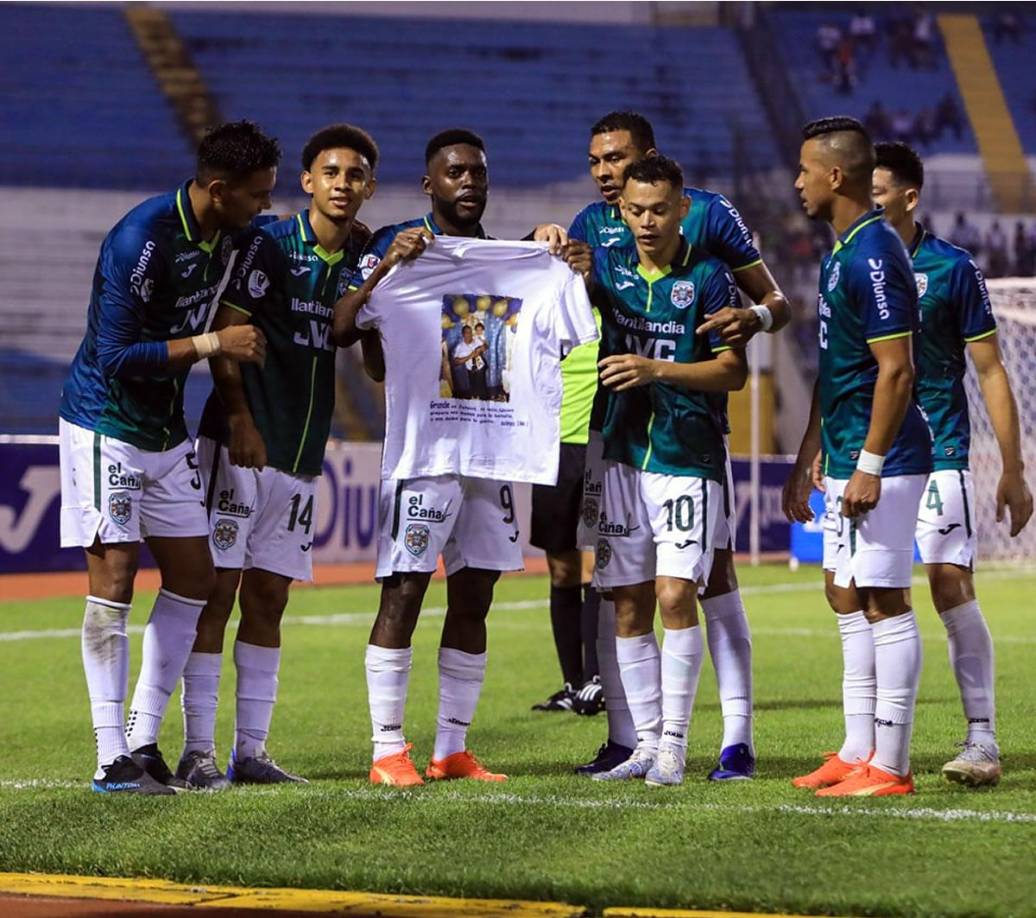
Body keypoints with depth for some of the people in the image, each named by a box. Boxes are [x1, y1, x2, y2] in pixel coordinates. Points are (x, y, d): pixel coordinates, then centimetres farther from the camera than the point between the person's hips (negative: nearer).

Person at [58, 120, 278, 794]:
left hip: (166, 430, 9)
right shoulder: (141, 240, -24)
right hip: (107, 426, -8)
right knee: (115, 580, -9)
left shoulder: (226, 232, 1)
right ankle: (113, 762, -8)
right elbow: (115, 357, -24)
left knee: (194, 578, 6)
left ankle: (144, 742, 12)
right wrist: (211, 343, -23)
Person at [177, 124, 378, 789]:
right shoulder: (269, 243, -6)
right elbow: (226, 332, -10)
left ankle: (251, 751, 12)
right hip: (242, 442, -6)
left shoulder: (366, 257, 10)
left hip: (303, 454, 6)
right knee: (218, 590, -6)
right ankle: (198, 752, -5)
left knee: (268, 598, 8)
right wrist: (239, 418, -18)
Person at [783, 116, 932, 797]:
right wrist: (809, 459, 24)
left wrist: (870, 465, -22)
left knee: (883, 602, -7)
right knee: (848, 598, 13)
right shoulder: (843, 253, 15)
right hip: (849, 459, 10)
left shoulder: (873, 255, -17)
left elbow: (896, 370, -21)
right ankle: (859, 752, 19)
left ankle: (890, 765, -4)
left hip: (880, 460, -10)